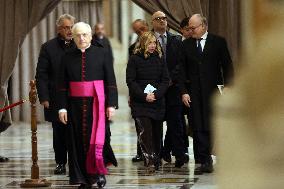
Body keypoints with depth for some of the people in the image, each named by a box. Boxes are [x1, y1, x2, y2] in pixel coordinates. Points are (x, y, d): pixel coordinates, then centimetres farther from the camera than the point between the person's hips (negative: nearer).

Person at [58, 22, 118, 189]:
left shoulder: (102, 54, 1)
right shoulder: (68, 57, 7)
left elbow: (111, 81, -1)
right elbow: (63, 85, 7)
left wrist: (111, 105, -7)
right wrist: (63, 107, 0)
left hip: (97, 103, -2)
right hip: (75, 104, 2)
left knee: (97, 138, -9)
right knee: (79, 140, 2)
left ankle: (99, 170, 12)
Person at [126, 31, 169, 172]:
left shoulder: (159, 59, 10)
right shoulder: (134, 59, 1)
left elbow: (165, 80, 6)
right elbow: (130, 81, -3)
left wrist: (156, 94, -10)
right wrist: (144, 96, -13)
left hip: (158, 101, 3)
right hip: (139, 102, -3)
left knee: (156, 132, 5)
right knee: (144, 130, -16)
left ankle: (156, 160, 14)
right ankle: (149, 160, -19)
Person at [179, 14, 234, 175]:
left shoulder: (218, 42, 3)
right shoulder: (186, 44, 9)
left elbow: (227, 67, 3)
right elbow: (182, 70, 9)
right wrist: (184, 91, 0)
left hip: (214, 92, -2)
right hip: (195, 94, 2)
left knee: (213, 127, -3)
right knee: (199, 128, -2)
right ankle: (204, 161, 0)